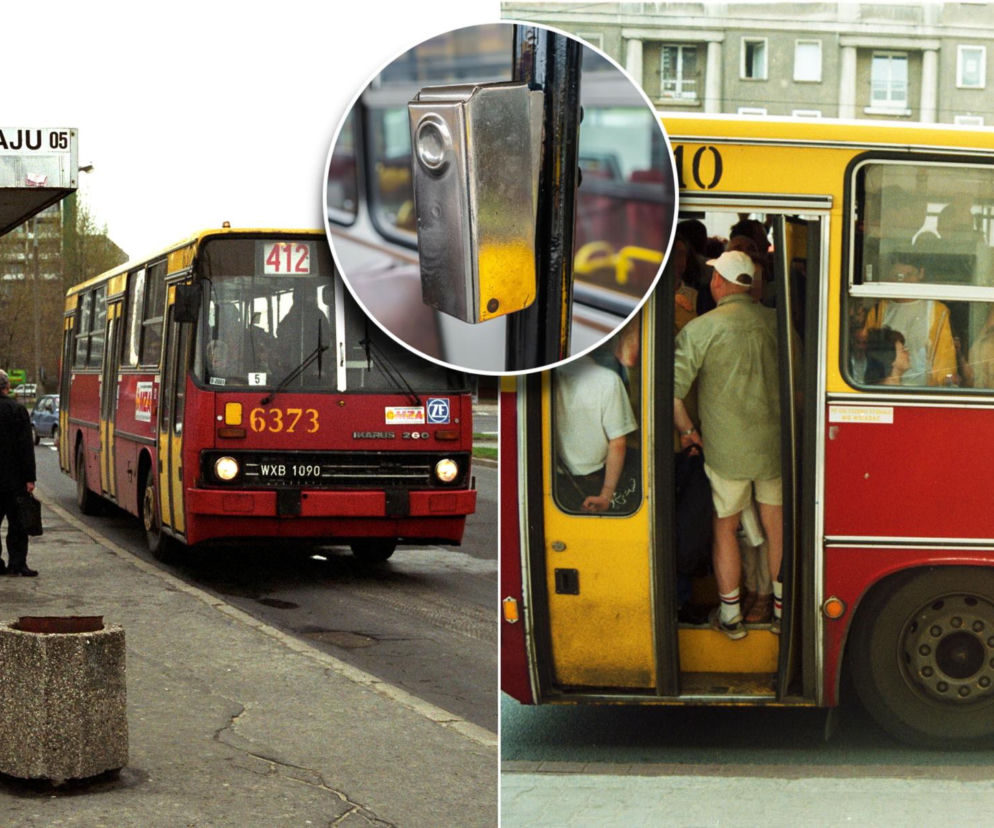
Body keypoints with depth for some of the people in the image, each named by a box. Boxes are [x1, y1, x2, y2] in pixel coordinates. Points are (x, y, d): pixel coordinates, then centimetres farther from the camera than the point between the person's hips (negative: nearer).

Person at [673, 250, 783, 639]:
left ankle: (730, 616, 20)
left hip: (726, 448, -3)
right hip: (776, 443, 3)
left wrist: (687, 429, 1)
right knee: (776, 524, 16)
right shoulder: (776, 321, -1)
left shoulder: (701, 329, -11)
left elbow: (672, 388, -15)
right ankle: (782, 608, 26)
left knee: (725, 526, 12)